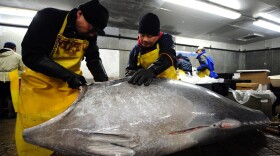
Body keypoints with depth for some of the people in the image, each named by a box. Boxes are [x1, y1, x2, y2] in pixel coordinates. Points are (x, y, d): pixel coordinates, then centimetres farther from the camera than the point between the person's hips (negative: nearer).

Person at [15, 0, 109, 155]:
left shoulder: (90, 34, -6)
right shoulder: (47, 18, -19)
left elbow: (93, 59, -1)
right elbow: (31, 55, -24)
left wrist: (103, 81, -18)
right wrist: (67, 75, -31)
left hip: (70, 85, 3)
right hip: (39, 84, -3)